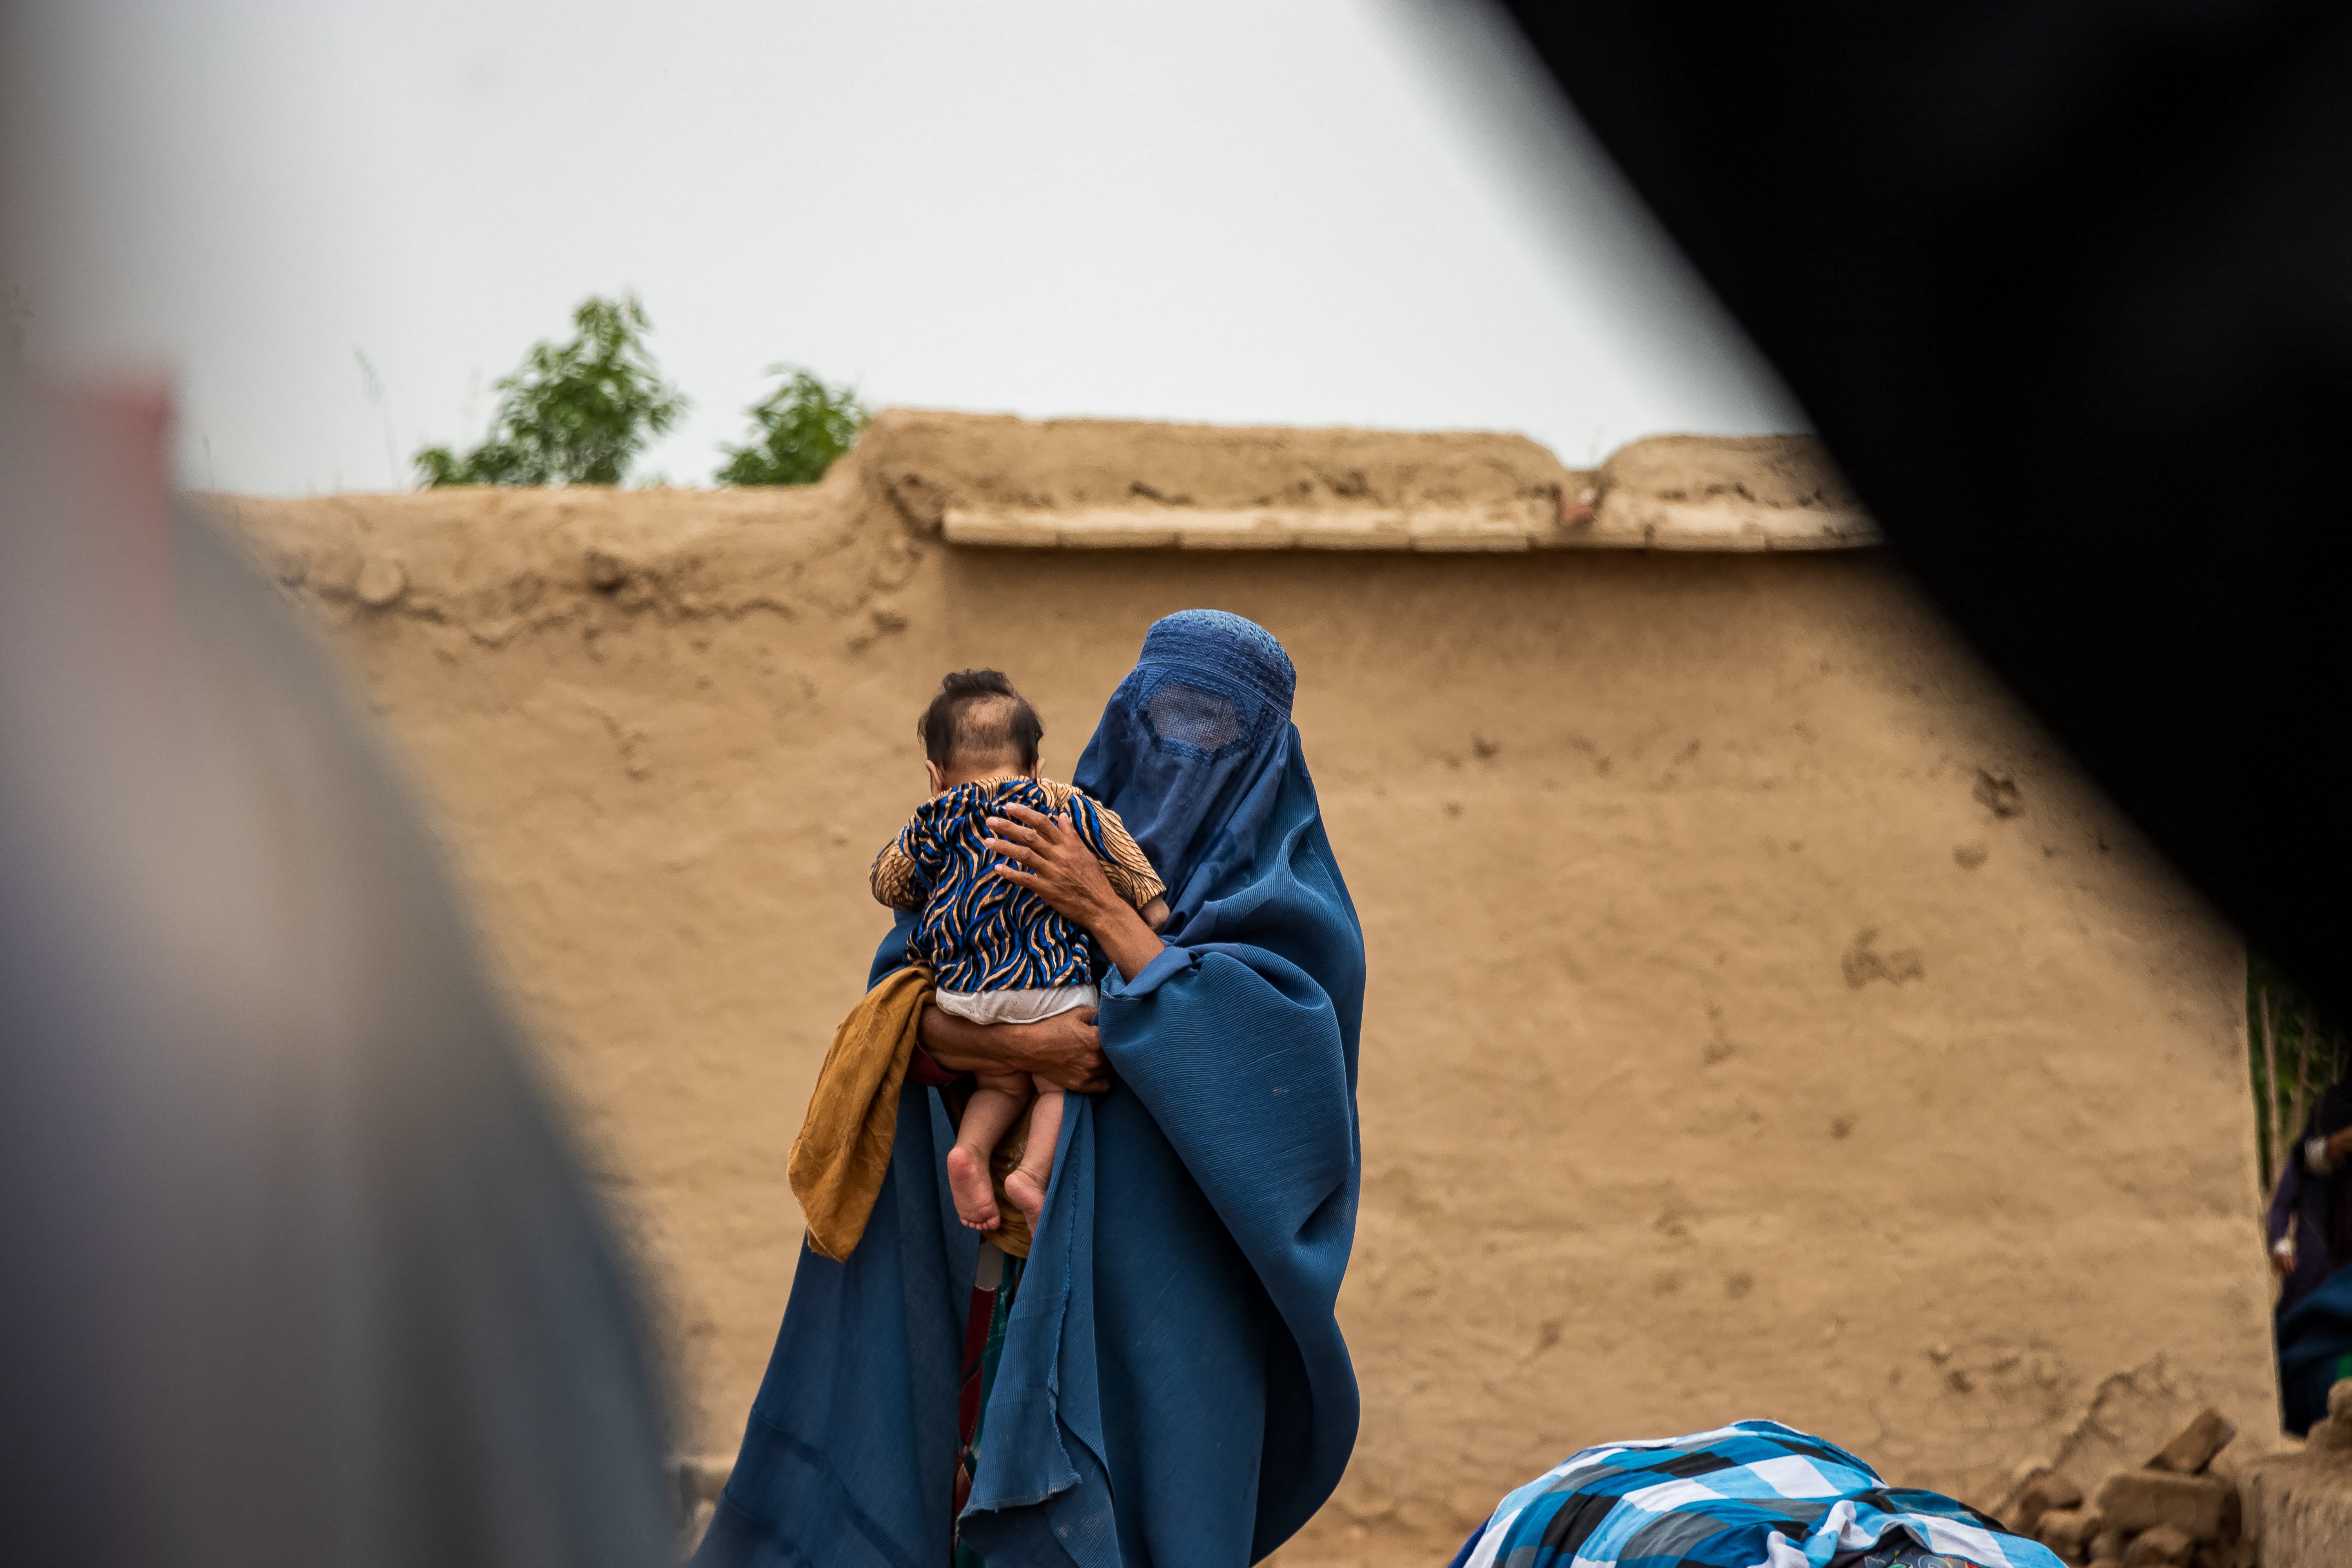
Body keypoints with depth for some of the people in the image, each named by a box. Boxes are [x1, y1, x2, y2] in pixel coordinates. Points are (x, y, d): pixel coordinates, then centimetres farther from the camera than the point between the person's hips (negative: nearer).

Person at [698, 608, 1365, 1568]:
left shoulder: (1282, 893, 5)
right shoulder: (1057, 841, 10)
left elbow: (1250, 1048, -13)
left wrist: (1105, 914, -14)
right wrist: (1014, 1046, -21)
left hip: (1164, 1276, -2)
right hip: (1027, 1265, 2)